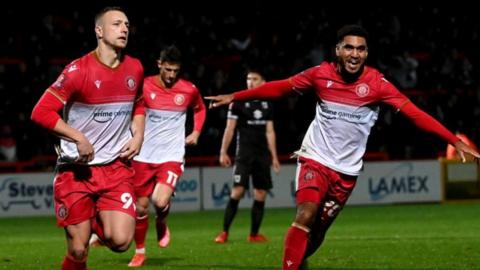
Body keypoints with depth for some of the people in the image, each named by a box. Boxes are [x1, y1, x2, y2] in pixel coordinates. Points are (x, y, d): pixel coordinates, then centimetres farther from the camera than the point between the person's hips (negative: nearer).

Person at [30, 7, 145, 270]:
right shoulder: (79, 70, -12)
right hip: (76, 169, -3)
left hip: (116, 167, 4)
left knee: (120, 241, -15)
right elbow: (41, 112, -16)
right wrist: (79, 138, -22)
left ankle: (98, 223, 20)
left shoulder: (135, 69, 5)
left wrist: (138, 135, 7)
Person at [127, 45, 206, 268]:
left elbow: (200, 109, 21)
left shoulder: (189, 90, -2)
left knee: (160, 202, -21)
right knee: (141, 206, 5)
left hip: (172, 157, -1)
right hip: (144, 156, 1)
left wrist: (196, 133, 9)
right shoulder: (144, 86, -7)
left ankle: (161, 224, 14)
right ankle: (140, 251, 24)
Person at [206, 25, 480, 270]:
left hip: (346, 170, 1)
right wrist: (235, 97, 5)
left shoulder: (376, 83, -11)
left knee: (317, 233, 8)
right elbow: (280, 87, 5)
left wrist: (455, 141, -21)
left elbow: (414, 113, -15)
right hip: (316, 158, -1)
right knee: (305, 216, -23)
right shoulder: (321, 74, -6)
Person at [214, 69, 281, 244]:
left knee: (261, 195, 1)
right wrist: (223, 152, -8)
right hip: (244, 153, -5)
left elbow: (269, 132, 16)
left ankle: (254, 234, 9)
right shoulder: (238, 102, 0)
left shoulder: (267, 104, 13)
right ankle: (224, 232, -12)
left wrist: (274, 156, 13)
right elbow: (230, 128, -1)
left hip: (262, 155, 5)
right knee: (238, 191, -15)